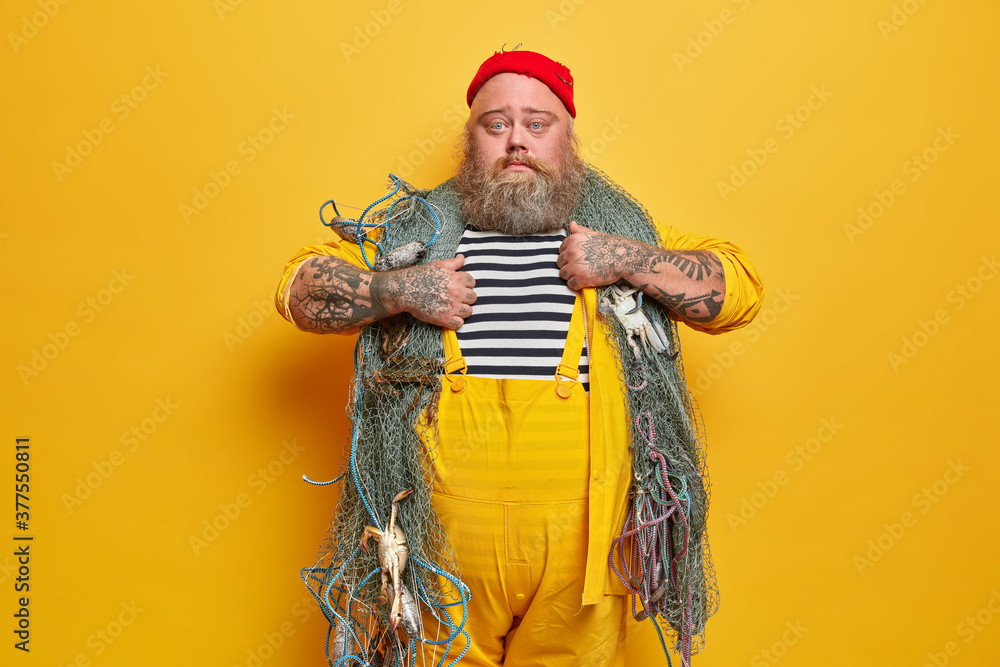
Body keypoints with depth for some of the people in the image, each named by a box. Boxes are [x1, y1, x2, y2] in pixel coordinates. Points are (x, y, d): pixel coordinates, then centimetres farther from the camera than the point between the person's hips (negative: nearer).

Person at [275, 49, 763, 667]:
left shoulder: (621, 229, 5)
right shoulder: (420, 230, 5)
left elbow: (741, 289, 3)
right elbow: (299, 287, 5)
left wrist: (626, 260, -11)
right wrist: (399, 290, -13)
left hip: (579, 524, 1)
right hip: (446, 525, 0)